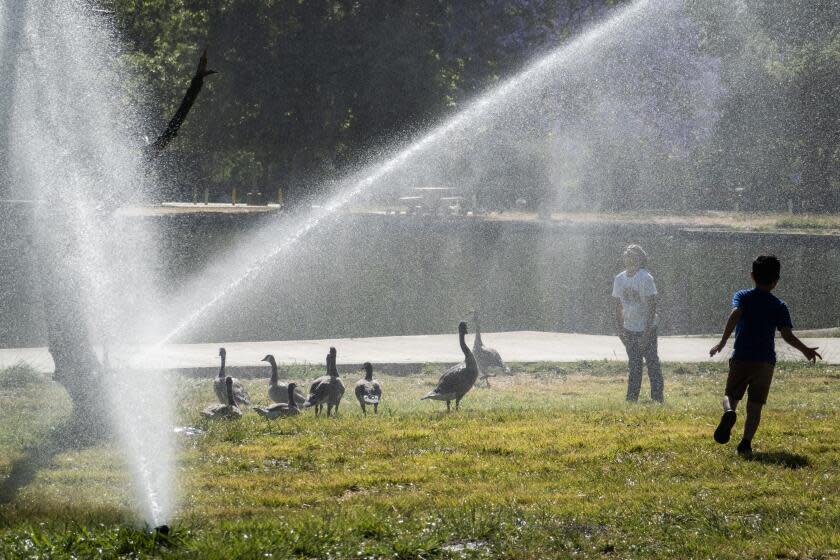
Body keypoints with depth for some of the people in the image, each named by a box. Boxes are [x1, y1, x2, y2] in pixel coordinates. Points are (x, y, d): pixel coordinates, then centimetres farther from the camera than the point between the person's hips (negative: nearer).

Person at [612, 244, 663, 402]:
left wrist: (647, 332, -18)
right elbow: (618, 306, 11)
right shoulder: (619, 279, 3)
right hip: (629, 329, 5)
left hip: (646, 328, -5)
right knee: (634, 364, 9)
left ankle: (658, 396, 2)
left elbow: (652, 306, -16)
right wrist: (619, 329, 5)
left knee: (652, 362, -3)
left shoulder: (646, 279, -15)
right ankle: (632, 397, 13)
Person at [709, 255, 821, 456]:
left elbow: (735, 315, -17)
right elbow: (787, 334, -5)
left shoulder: (742, 296, 3)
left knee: (731, 394, 12)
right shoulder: (779, 306, 3)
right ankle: (746, 442, -10)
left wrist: (722, 342, -18)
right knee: (755, 405, 4)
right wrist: (805, 350, 10)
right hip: (766, 361, 0)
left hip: (741, 358, 0)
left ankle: (729, 412, -23)